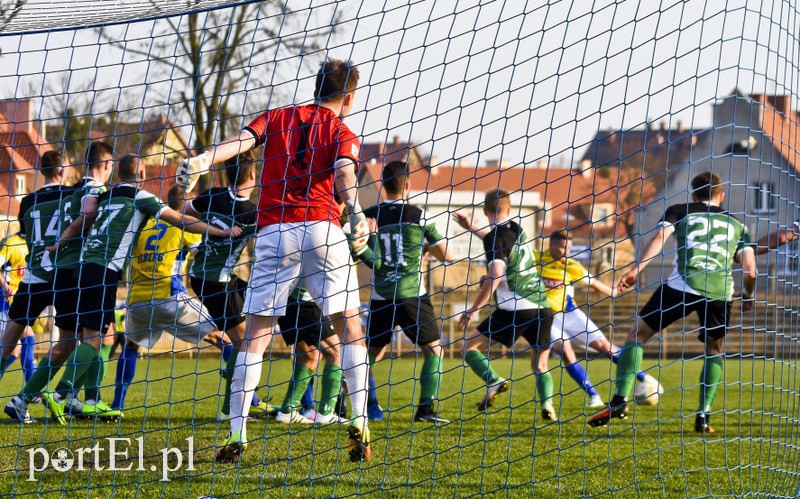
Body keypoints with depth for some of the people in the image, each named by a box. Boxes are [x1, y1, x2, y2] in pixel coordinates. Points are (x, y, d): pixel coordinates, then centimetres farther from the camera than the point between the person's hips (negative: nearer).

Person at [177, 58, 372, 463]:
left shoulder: (276, 118, 19)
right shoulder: (342, 133, 12)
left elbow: (242, 140, -2)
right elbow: (344, 172, -10)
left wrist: (204, 159, -16)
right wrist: (355, 211, -26)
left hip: (273, 232, 2)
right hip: (321, 228, -1)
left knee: (256, 334, 4)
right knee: (350, 329, 9)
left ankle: (236, 433, -3)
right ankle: (359, 425, 0)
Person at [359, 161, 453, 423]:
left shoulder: (368, 217, 3)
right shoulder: (418, 215, -2)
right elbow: (447, 256, 4)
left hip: (380, 299, 3)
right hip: (412, 295, -3)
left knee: (372, 354, 15)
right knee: (434, 350, 9)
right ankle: (426, 407, -5)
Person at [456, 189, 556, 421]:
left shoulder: (495, 237, -6)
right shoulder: (516, 230, 15)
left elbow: (495, 277, -17)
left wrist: (473, 310, -11)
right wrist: (471, 227, 46)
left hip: (515, 309, -6)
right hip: (542, 306, 7)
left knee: (470, 347, 3)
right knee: (540, 366, 15)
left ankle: (494, 381, -21)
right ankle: (547, 402, -11)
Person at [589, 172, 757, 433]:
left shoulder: (679, 211, 20)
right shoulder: (737, 225, 24)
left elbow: (659, 237, 0)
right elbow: (750, 270, 15)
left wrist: (635, 270, -8)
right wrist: (747, 297, 35)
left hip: (682, 285, -2)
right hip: (721, 292, 2)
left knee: (637, 334, 9)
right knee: (715, 351, 24)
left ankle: (620, 400, -7)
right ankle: (704, 415, 9)